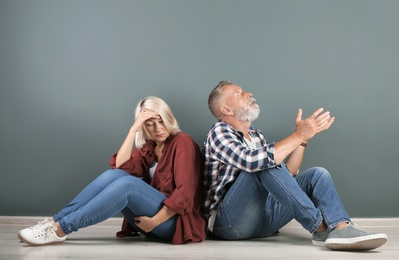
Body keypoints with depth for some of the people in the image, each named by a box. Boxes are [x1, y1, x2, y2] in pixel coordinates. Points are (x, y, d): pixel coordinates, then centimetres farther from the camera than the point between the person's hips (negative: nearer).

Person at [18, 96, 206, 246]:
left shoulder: (183, 143, -6)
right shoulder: (148, 147, 14)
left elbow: (185, 192, -17)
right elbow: (120, 167, -5)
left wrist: (155, 221, -20)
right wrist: (133, 129, -10)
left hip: (177, 221, -6)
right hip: (149, 217, 6)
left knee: (127, 183, -31)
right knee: (113, 175, -18)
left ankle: (60, 229, -32)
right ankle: (56, 221, -22)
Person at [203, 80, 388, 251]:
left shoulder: (256, 136, 18)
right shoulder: (219, 132, -7)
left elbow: (285, 174, 10)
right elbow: (252, 160, -26)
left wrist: (303, 138, -2)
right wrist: (299, 135, -21)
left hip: (260, 219, 7)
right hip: (229, 220, -7)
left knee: (318, 174, -6)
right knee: (265, 163, -29)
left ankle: (341, 228, -31)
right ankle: (321, 228, -25)